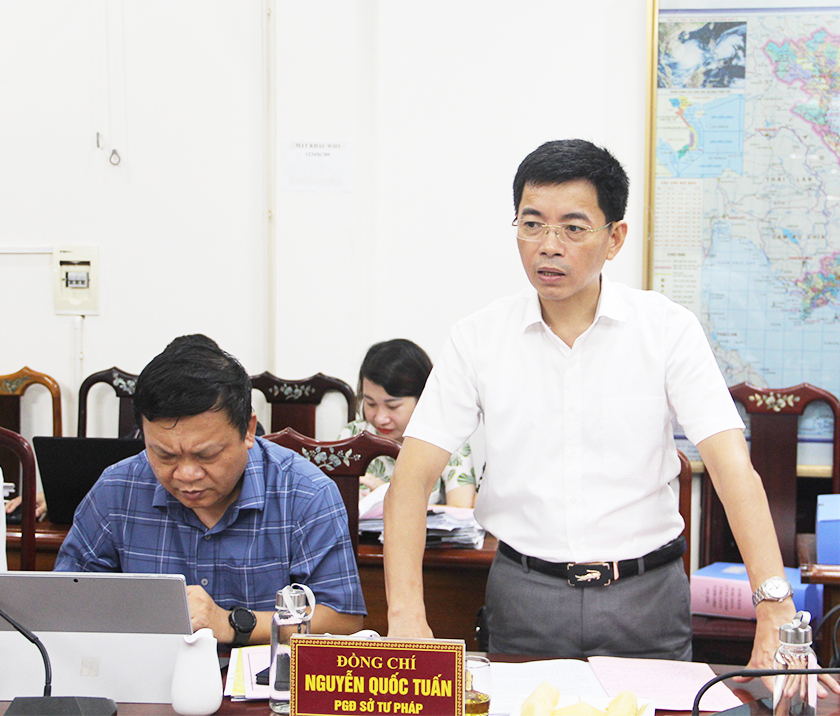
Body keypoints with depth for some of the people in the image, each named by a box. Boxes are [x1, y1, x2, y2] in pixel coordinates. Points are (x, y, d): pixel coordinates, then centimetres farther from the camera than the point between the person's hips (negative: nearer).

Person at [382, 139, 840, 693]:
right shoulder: (478, 339, -3)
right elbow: (413, 478, -7)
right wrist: (407, 615, -21)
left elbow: (733, 467, -15)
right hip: (525, 595, 1)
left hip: (646, 594, 0)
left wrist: (776, 607, -28)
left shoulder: (669, 330, -6)